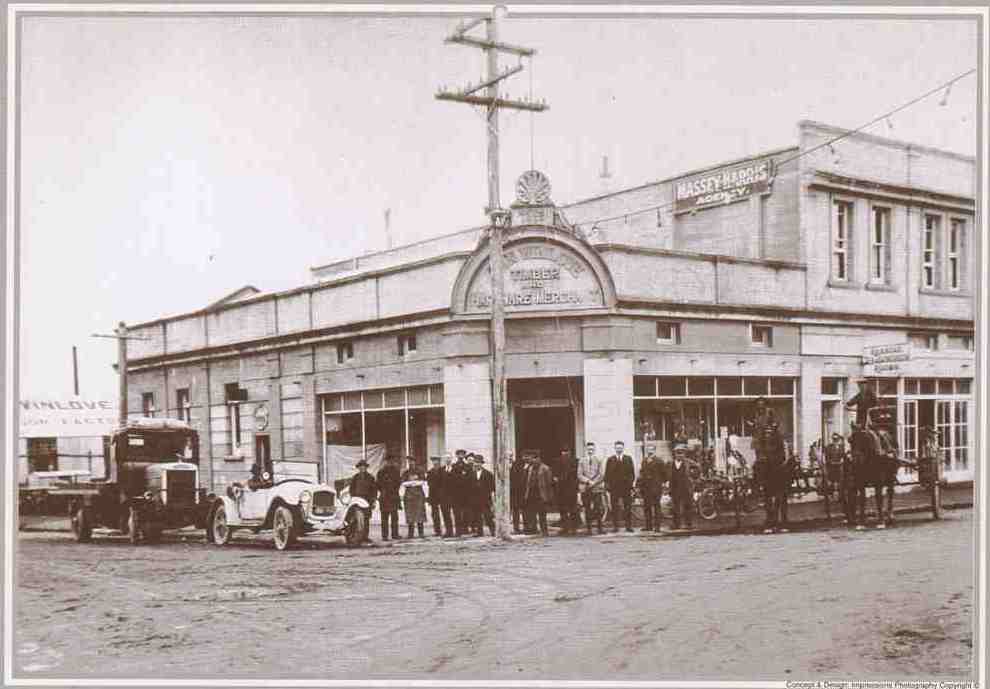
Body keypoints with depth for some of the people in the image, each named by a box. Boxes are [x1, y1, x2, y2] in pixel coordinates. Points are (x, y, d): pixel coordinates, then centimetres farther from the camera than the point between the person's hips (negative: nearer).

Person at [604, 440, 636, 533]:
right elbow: (607, 474, 7)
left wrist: (632, 483, -2)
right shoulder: (610, 459, 9)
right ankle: (615, 526, 4)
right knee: (614, 507, 0)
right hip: (614, 486, 0)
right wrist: (607, 485, -2)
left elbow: (632, 472, 8)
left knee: (628, 507, 0)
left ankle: (629, 526, 5)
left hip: (626, 486, 0)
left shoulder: (628, 459, 10)